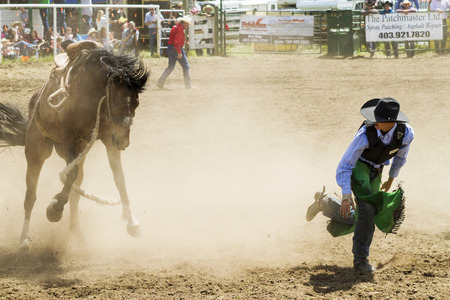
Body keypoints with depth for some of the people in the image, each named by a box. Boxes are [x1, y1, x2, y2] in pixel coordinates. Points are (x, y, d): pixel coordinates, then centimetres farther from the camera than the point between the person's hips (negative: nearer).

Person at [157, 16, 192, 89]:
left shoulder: (175, 27, 16)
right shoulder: (180, 29, -15)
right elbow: (177, 41, -25)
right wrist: (179, 52, -25)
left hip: (170, 48, 9)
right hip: (176, 49, -9)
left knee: (171, 66, 13)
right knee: (185, 66, 2)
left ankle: (160, 82, 2)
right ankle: (188, 85, 6)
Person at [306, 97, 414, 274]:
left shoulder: (406, 133, -23)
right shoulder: (365, 135, -33)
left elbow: (400, 155, 3)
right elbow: (345, 166, -25)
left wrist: (391, 179, 16)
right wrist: (346, 197, -33)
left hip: (376, 172, 5)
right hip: (358, 167, -5)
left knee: (357, 221, 4)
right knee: (368, 208, -26)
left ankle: (324, 202, 27)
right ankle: (360, 259, -12)